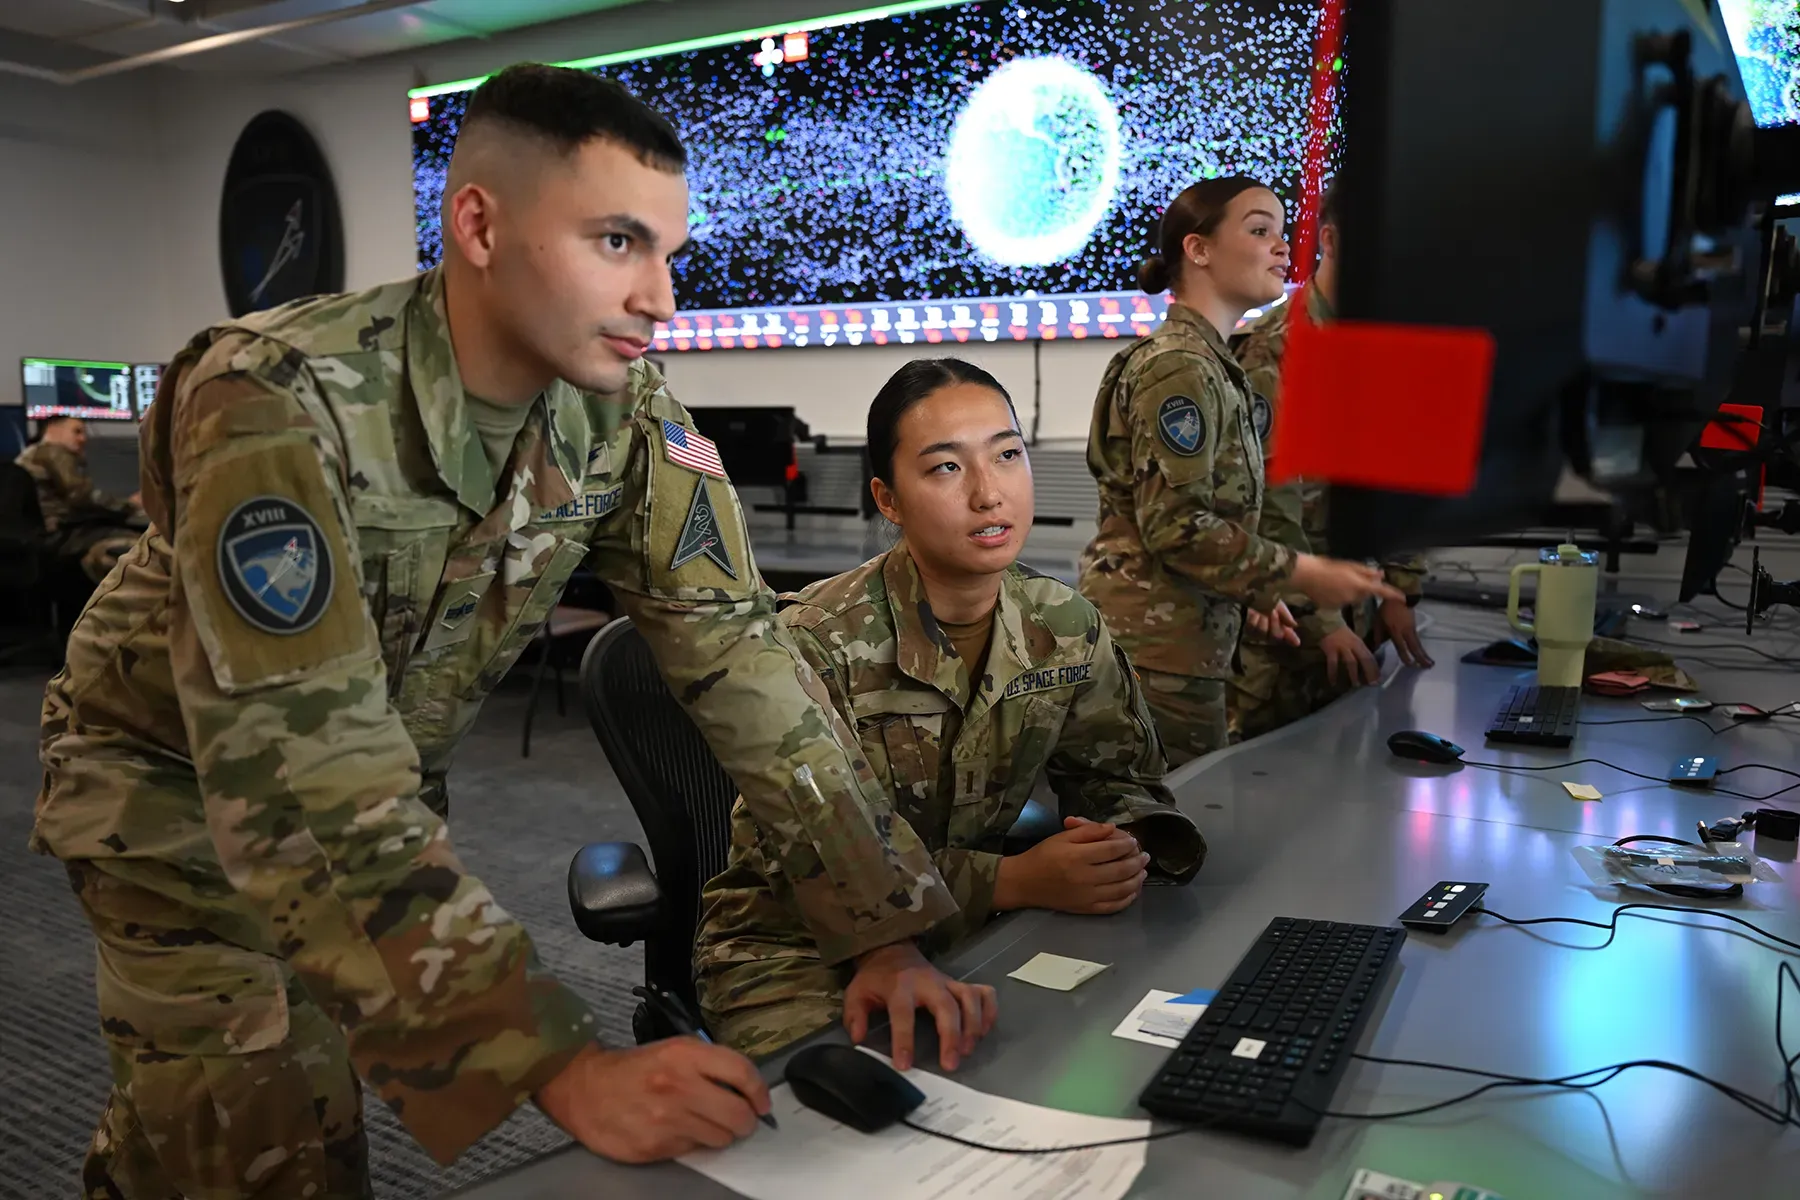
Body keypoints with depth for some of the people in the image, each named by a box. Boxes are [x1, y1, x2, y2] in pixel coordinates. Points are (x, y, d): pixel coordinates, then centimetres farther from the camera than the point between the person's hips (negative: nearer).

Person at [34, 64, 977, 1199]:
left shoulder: (628, 411, -17)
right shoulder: (277, 403, -33)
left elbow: (738, 650, -16)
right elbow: (304, 785, -38)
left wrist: (886, 932, -23)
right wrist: (566, 1068, -44)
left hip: (394, 777, 5)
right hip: (179, 780, -4)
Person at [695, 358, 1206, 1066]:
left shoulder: (1064, 628, -4)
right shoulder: (815, 646, -21)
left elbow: (1120, 780, 6)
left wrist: (1126, 849, -18)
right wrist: (1019, 881, -28)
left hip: (966, 935, 6)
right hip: (794, 953, -5)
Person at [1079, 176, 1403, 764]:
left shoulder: (1210, 363, 16)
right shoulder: (1179, 367, -14)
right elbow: (1176, 526, -20)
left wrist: (1248, 589, 13)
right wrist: (1299, 574, -13)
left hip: (1181, 641, 10)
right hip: (1156, 648, -10)